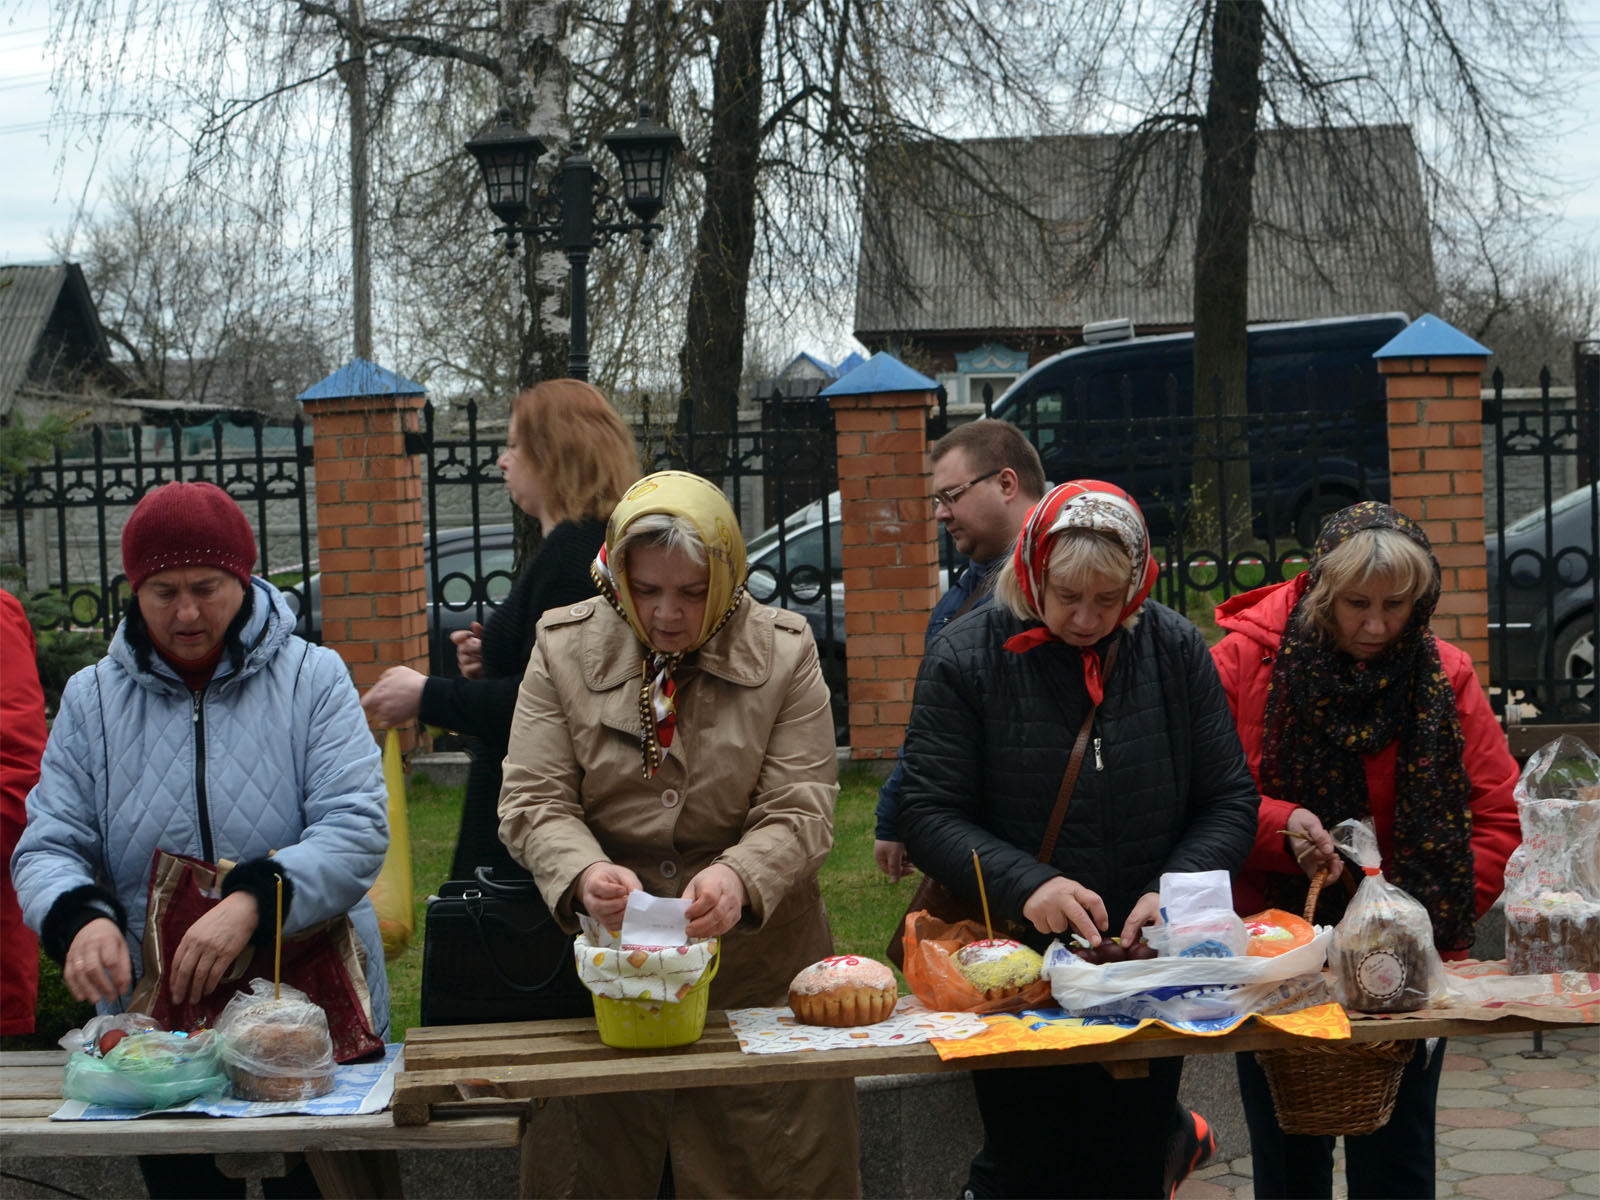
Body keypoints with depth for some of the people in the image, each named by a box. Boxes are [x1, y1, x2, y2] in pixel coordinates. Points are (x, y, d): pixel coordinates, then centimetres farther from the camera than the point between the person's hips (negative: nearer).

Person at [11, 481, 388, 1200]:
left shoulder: (311, 679, -4)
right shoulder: (92, 699, 4)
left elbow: (357, 828, -14)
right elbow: (48, 848, -1)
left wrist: (251, 902, -30)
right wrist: (82, 918, -24)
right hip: (152, 1025, 2)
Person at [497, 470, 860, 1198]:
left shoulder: (783, 654, -2)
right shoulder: (565, 650, 0)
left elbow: (799, 812, -7)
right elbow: (533, 801, -4)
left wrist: (741, 878, -28)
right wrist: (582, 872, -25)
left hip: (757, 971, -1)